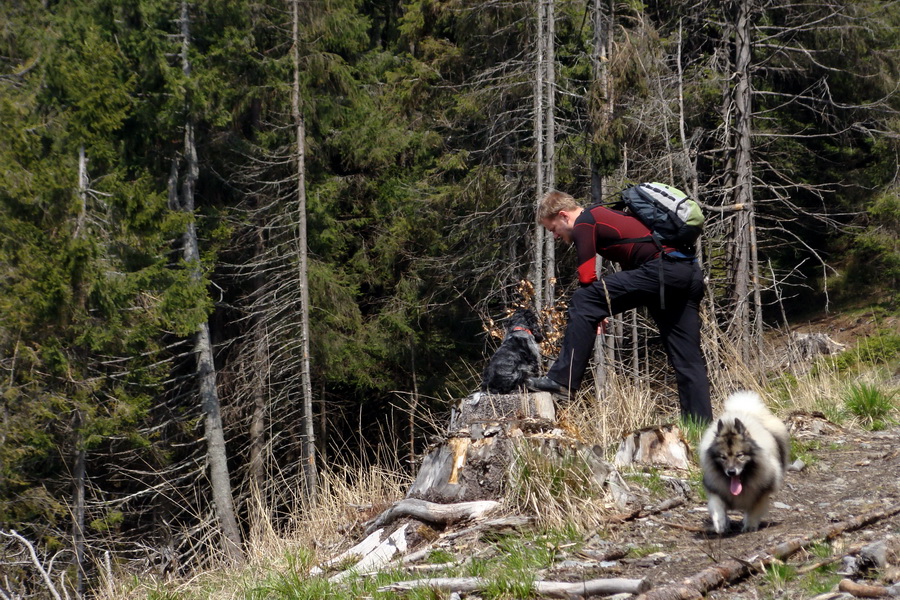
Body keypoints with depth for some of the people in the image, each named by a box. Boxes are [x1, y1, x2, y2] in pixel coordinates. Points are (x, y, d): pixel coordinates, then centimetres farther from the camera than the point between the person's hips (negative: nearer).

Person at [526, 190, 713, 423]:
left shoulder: (583, 224, 4)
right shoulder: (606, 215, 32)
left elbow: (587, 277, -4)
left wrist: (593, 313, 11)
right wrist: (601, 310, 24)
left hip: (662, 270, -10)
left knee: (582, 302, -9)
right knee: (687, 359, 11)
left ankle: (563, 379, -12)